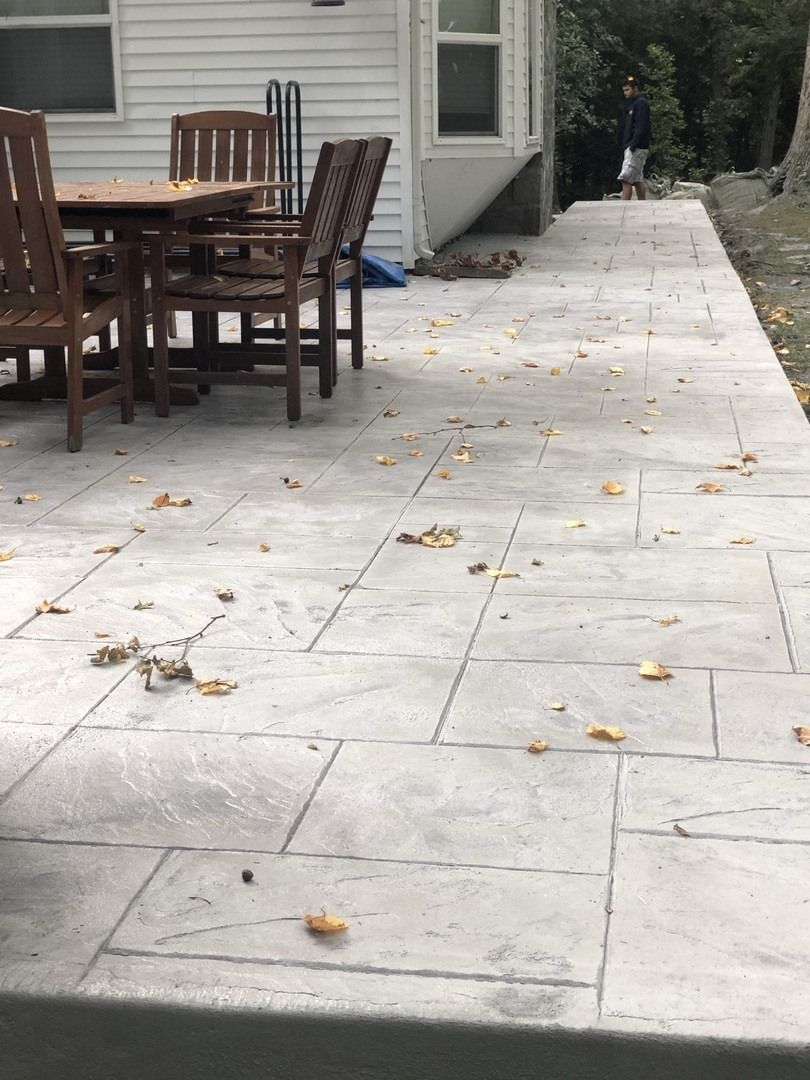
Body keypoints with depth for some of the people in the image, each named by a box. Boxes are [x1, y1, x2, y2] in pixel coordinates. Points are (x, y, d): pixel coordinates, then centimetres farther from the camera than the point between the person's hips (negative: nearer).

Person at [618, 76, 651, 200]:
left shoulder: (641, 103, -9)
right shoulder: (633, 104, 20)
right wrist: (625, 145, 15)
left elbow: (641, 127, -19)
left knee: (626, 180, -15)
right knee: (637, 180, 10)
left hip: (637, 148, -10)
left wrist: (633, 145, -23)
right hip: (631, 147, 10)